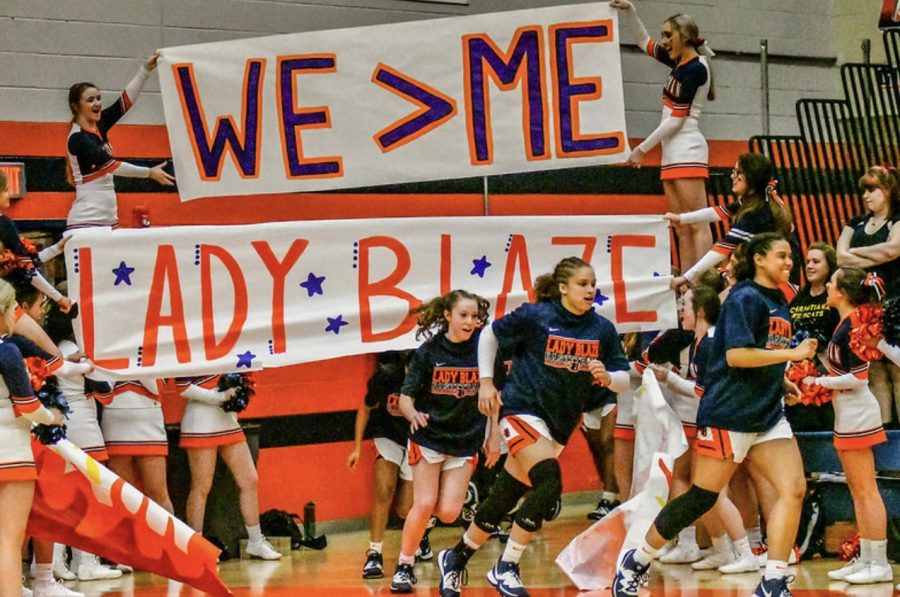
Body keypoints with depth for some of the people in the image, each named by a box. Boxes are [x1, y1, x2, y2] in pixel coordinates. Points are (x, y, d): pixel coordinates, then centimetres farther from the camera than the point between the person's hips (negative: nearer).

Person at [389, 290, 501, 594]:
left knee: (448, 512, -7)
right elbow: (406, 397, -8)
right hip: (429, 438, -1)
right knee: (424, 504, -11)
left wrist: (494, 437, 5)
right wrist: (414, 415, -30)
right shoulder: (428, 352, -8)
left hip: (465, 442, 1)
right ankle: (404, 567, 5)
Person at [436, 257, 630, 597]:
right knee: (549, 482, -25)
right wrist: (486, 382, 0)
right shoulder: (535, 316, -12)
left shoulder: (602, 329, -2)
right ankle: (505, 568, -14)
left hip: (559, 424, 5)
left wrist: (606, 377, -21)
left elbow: (624, 381, 0)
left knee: (503, 500, 10)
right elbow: (490, 335, 3)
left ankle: (456, 558, 31)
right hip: (523, 409, -5)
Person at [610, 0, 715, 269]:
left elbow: (677, 119, -14)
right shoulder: (681, 62, 14)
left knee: (697, 225, -15)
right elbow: (644, 42, 30)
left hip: (687, 151, -9)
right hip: (672, 154, 9)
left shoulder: (695, 68, -11)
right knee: (682, 228, 3)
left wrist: (643, 148, -9)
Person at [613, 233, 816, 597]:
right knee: (701, 498, -2)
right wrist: (794, 353, -19)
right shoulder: (745, 299, -12)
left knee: (794, 489, -8)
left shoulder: (778, 303, 14)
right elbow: (736, 355, -23)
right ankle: (636, 563, 16)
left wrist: (781, 381, 9)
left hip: (767, 415, 8)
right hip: (728, 414, -8)